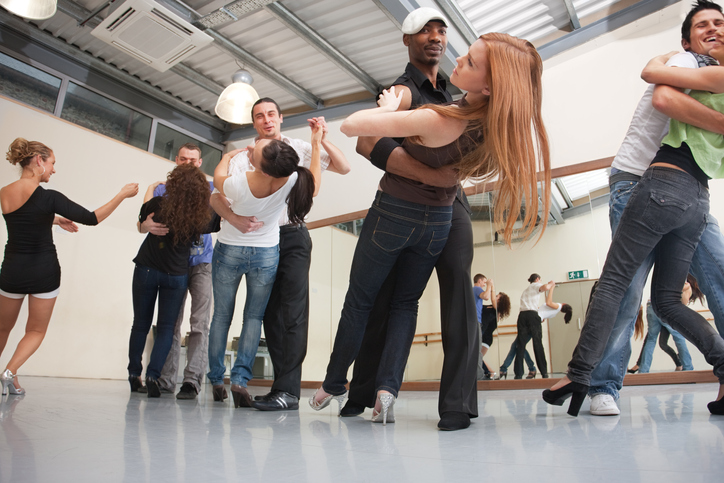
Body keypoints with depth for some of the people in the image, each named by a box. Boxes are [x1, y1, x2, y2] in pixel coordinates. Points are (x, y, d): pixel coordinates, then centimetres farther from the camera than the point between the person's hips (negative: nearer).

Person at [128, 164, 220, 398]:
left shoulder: (158, 204, -16)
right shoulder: (202, 217, -16)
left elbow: (143, 218, 7)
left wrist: (151, 189, 19)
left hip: (146, 270, 1)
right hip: (176, 275, 0)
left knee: (140, 323, 14)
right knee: (166, 327, 7)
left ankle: (134, 374, 22)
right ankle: (153, 374, -5)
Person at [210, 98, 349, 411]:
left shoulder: (299, 149, 7)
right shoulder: (243, 158, 7)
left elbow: (343, 168, 4)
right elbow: (216, 197, -5)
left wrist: (323, 139, -11)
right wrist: (235, 219, -25)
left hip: (293, 235, -2)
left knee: (293, 311, -14)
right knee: (270, 313, 3)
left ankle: (287, 389, -14)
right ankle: (284, 388, 12)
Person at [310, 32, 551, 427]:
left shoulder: (437, 120, -31)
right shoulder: (494, 124, -12)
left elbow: (351, 125, -25)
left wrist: (388, 109, -9)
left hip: (393, 213, -5)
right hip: (438, 221, 5)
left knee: (358, 301, 12)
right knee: (406, 303, 19)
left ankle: (333, 386, 26)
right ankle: (387, 387, 4)